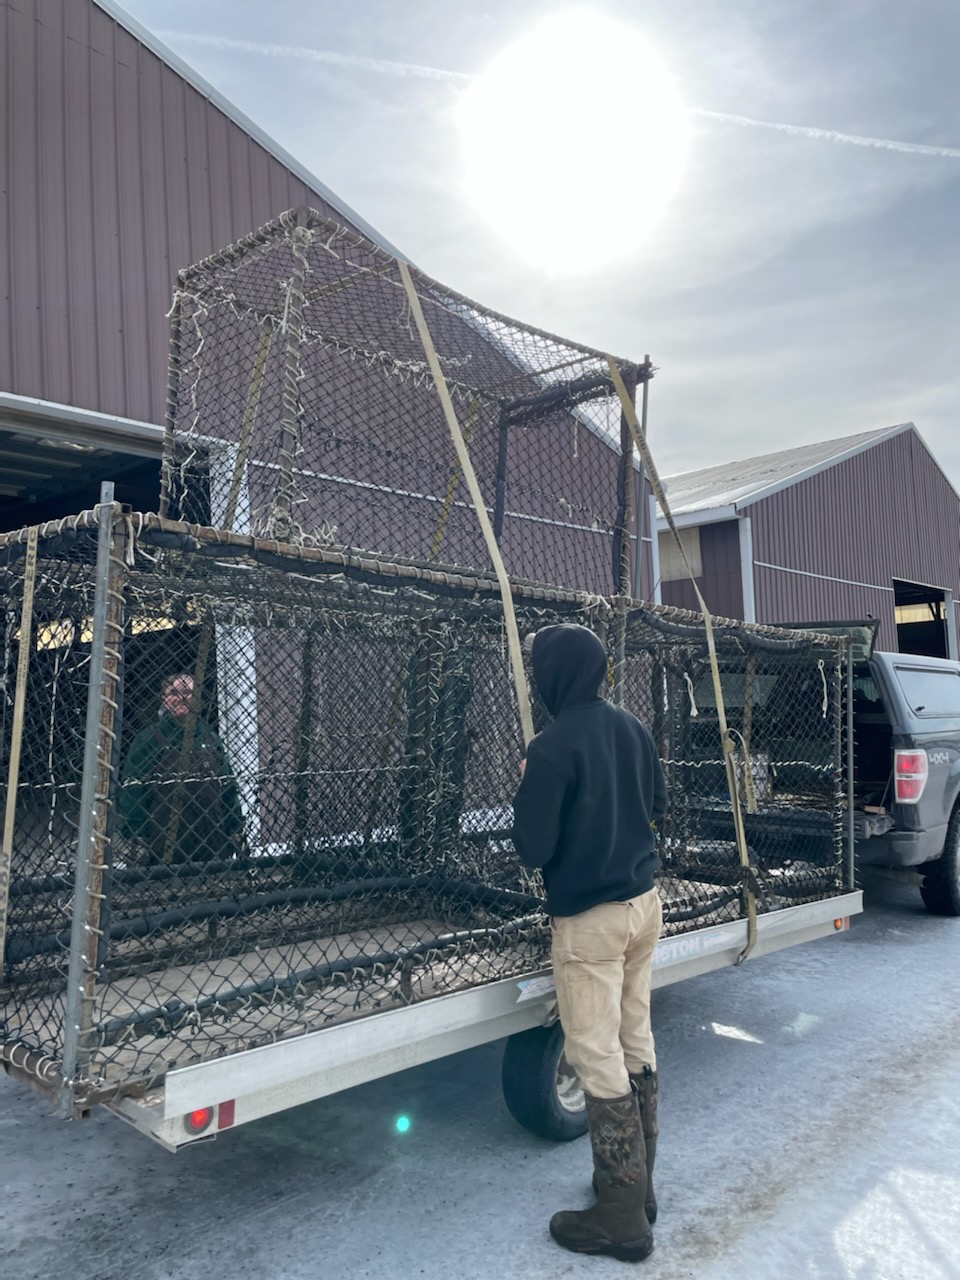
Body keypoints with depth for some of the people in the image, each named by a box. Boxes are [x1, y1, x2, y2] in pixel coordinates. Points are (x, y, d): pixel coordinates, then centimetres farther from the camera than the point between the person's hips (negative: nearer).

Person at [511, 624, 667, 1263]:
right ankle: (639, 1185, 30)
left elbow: (533, 847, -17)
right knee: (636, 1044, 17)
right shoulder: (633, 728, 2)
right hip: (644, 903, 8)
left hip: (589, 920, -7)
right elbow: (659, 802, 16)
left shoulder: (553, 748, -20)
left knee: (598, 1059, 2)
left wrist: (529, 791, -2)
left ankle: (623, 1216, 12)